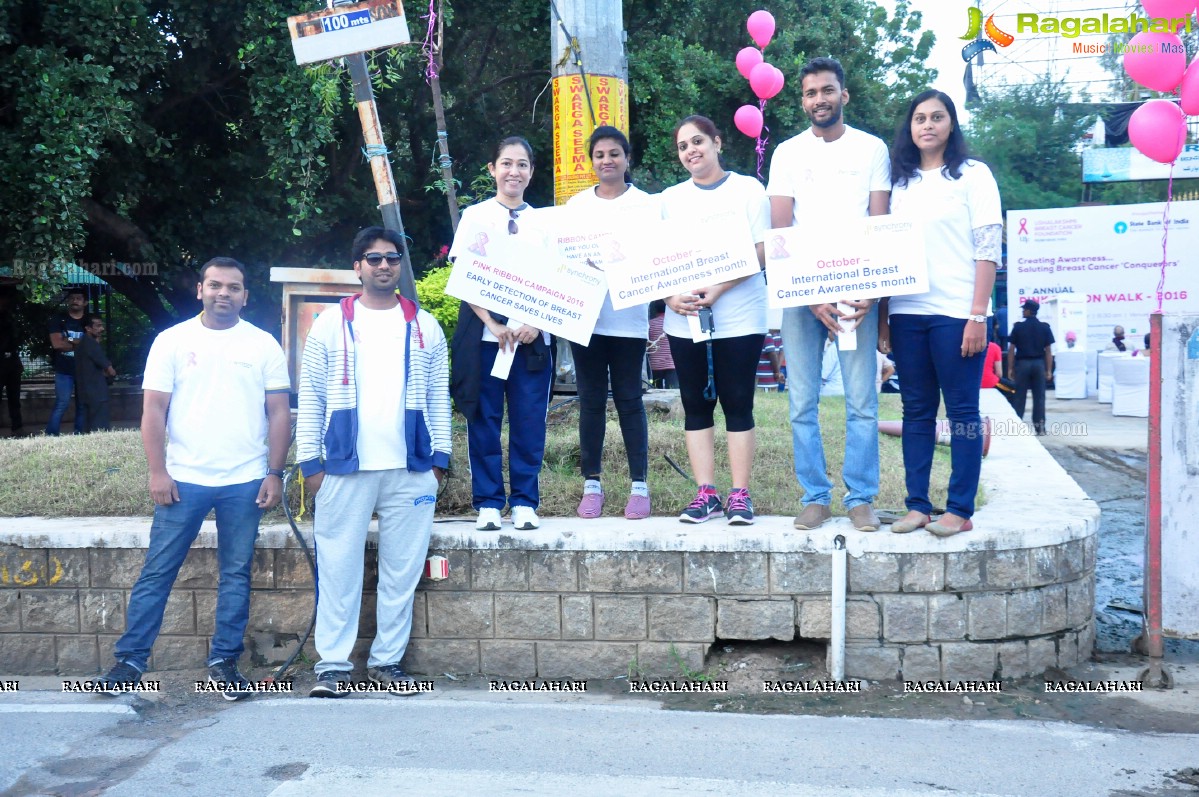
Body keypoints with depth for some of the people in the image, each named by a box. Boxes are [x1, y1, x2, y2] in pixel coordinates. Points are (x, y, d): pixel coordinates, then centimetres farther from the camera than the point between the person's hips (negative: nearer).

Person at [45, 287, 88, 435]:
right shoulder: (58, 320, 4)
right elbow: (57, 344, -10)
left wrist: (70, 341, -11)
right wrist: (82, 344, -5)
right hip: (64, 370, -2)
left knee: (83, 405, 6)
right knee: (62, 404, -9)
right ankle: (50, 436, -4)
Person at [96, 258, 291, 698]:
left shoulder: (263, 345, 5)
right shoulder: (172, 341, 3)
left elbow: (279, 413, 4)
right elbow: (153, 409, 1)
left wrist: (274, 473, -4)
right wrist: (158, 471, -6)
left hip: (245, 482, 1)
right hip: (183, 479, 0)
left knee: (236, 575, 7)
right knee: (157, 571, 3)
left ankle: (224, 661, 16)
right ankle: (131, 658, 13)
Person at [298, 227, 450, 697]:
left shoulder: (425, 327, 10)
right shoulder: (330, 325, 5)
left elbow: (438, 397, 10)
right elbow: (310, 398, 4)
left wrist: (440, 457, 3)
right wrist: (310, 461, -2)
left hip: (411, 471, 2)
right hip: (345, 469, -2)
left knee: (403, 569, 6)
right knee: (338, 568, 1)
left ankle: (388, 660, 17)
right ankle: (333, 664, 9)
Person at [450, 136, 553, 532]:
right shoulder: (476, 216, 5)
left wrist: (536, 323, -9)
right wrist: (494, 324, -13)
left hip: (533, 335, 2)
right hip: (485, 333, -2)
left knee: (529, 421, 2)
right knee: (484, 420, 1)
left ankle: (524, 502, 11)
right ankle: (487, 503, 10)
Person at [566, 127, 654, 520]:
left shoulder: (644, 204, 3)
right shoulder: (577, 204, 11)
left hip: (627, 315, -2)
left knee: (628, 399, 1)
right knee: (591, 399, 5)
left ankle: (639, 485, 7)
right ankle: (591, 484, 12)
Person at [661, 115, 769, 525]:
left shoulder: (747, 189, 2)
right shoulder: (670, 199, 12)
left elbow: (761, 252, -6)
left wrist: (718, 289, -19)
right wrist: (671, 297, -11)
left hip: (739, 317, -3)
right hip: (684, 320, 4)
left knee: (738, 404, -1)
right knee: (696, 405, 4)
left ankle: (740, 495, 4)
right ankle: (706, 493, 10)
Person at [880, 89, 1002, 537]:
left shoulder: (972, 175, 2)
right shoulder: (901, 181, 15)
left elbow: (988, 247, -4)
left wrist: (978, 315, -12)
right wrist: (881, 316, 8)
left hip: (956, 313, -4)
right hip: (907, 312, 5)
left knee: (962, 410, -1)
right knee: (916, 410, 6)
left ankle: (960, 509, 4)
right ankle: (917, 505, 11)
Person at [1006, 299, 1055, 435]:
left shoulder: (1018, 327, -4)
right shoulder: (1045, 327, 0)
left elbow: (1011, 349, -4)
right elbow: (1048, 350, 0)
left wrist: (1010, 368, 3)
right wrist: (1049, 370, 5)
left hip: (1022, 363, -1)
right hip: (1039, 363, 1)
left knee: (1019, 396, 4)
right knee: (1039, 396, 5)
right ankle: (1040, 426, 4)